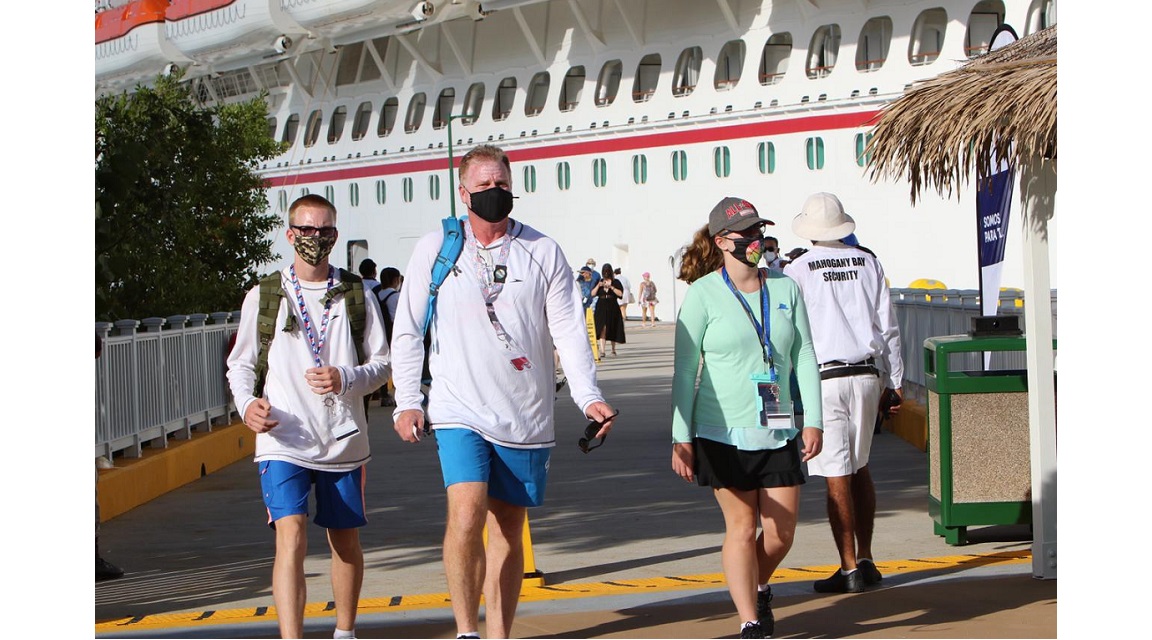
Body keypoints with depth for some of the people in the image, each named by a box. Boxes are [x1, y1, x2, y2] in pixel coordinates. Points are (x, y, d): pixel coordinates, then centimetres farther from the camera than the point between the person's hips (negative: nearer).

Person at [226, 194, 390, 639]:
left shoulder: (355, 294, 6)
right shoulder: (264, 296, 5)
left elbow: (382, 363, 6)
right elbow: (240, 363, 11)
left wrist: (345, 379, -14)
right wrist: (247, 403, -10)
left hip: (344, 441, 2)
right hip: (284, 441, -2)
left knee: (345, 541, 13)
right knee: (291, 537, -17)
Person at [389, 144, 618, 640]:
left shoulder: (543, 252, 5)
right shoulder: (435, 249, 4)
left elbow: (569, 331, 0)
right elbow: (407, 331, 7)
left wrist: (588, 396, -13)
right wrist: (407, 401, -2)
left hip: (526, 417, 2)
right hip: (459, 411, -2)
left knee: (509, 529, 7)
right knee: (466, 512, -20)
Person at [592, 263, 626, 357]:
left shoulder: (616, 282, 4)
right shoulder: (599, 281, 10)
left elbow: (620, 293, -7)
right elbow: (593, 294, 4)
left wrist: (611, 287, -15)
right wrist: (598, 286, -11)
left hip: (613, 308, 0)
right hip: (601, 308, 0)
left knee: (612, 330, 8)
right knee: (602, 328, -14)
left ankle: (613, 349, 25)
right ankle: (602, 350, -19)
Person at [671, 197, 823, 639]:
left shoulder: (785, 289, 7)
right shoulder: (703, 294, -5)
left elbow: (804, 356, 9)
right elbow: (685, 369, -4)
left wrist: (813, 420, 2)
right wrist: (681, 437, -7)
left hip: (778, 432, 4)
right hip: (724, 433, -4)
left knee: (781, 532, 5)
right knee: (741, 527, -2)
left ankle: (758, 589, 35)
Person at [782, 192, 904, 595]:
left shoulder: (797, 271, -5)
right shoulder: (867, 263, 6)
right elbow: (887, 326, 7)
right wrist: (895, 380, 13)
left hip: (822, 377, -4)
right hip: (867, 375, 4)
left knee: (837, 476, -2)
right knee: (860, 470, 16)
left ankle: (850, 569, 0)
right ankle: (865, 560, 18)